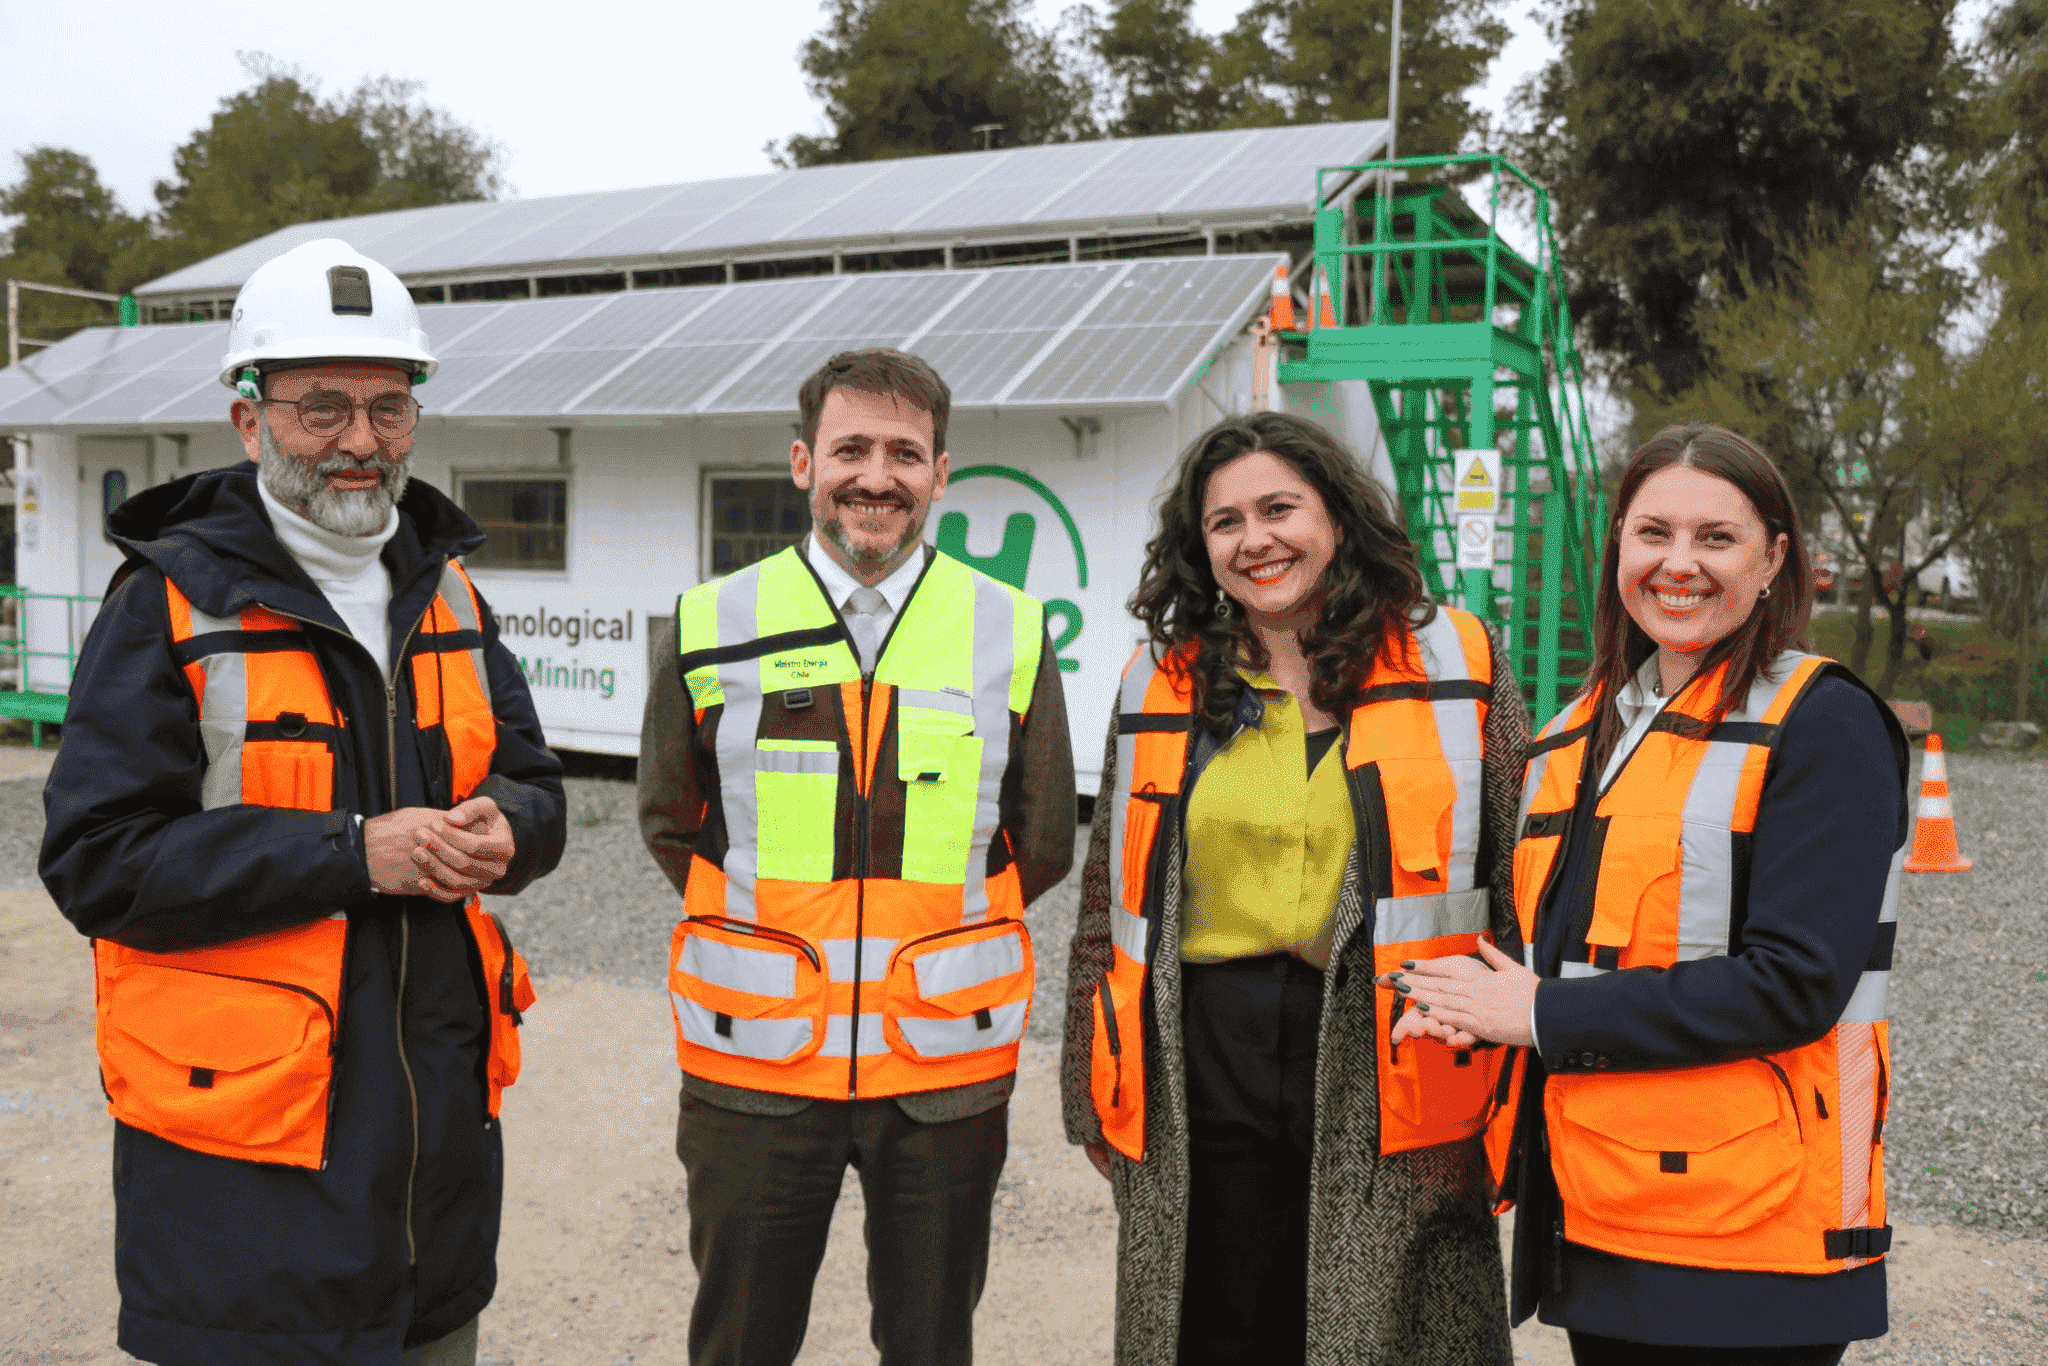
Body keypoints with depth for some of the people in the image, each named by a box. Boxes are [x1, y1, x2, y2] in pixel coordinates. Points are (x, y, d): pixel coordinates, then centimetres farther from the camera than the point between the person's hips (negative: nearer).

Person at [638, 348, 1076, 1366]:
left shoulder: (1012, 633, 0)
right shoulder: (712, 625, -1)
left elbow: (1042, 849, 9)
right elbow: (669, 824, 11)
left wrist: (931, 927, 5)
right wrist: (773, 925, 6)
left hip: (946, 1059, 0)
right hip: (754, 1057, 0)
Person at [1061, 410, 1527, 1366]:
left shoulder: (1457, 666, 1)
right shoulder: (1161, 685, 7)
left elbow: (1526, 887, 2)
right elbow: (1108, 898, 13)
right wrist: (1097, 1097, 12)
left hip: (1388, 1082, -1)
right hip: (1200, 1087, 2)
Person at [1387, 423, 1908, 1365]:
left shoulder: (1824, 725, -8)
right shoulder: (1583, 731, 13)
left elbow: (1794, 984, -17)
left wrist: (1545, 1016, -16)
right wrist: (1465, 1005, -1)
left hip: (1751, 1232, -6)